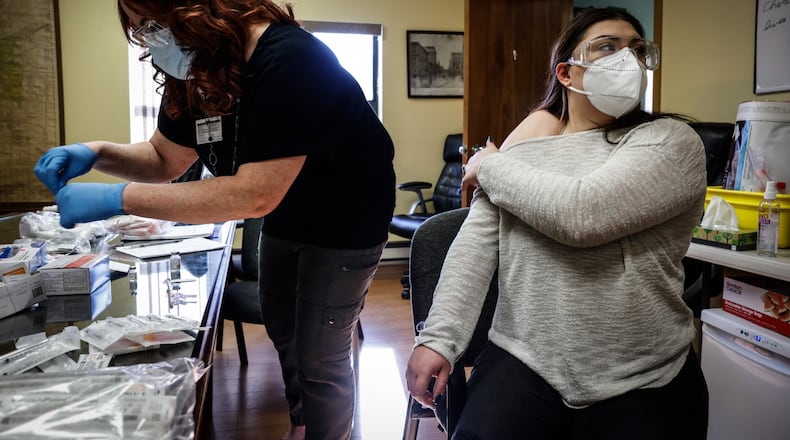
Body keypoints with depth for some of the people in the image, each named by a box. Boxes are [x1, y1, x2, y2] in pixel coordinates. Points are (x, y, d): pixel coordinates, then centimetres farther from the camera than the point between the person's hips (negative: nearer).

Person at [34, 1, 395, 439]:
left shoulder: (287, 62, -33)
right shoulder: (192, 71, -6)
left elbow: (254, 195, -39)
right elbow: (164, 159, 5)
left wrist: (118, 198, -37)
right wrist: (96, 153, -15)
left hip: (344, 219, -8)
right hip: (286, 217, 8)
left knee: (320, 356, 1)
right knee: (283, 333, 21)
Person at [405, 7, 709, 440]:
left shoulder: (671, 141, -5)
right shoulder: (525, 146, 6)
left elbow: (581, 214, -21)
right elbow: (476, 242, -1)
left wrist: (491, 167, -7)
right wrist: (439, 338, -10)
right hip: (523, 363, 2)